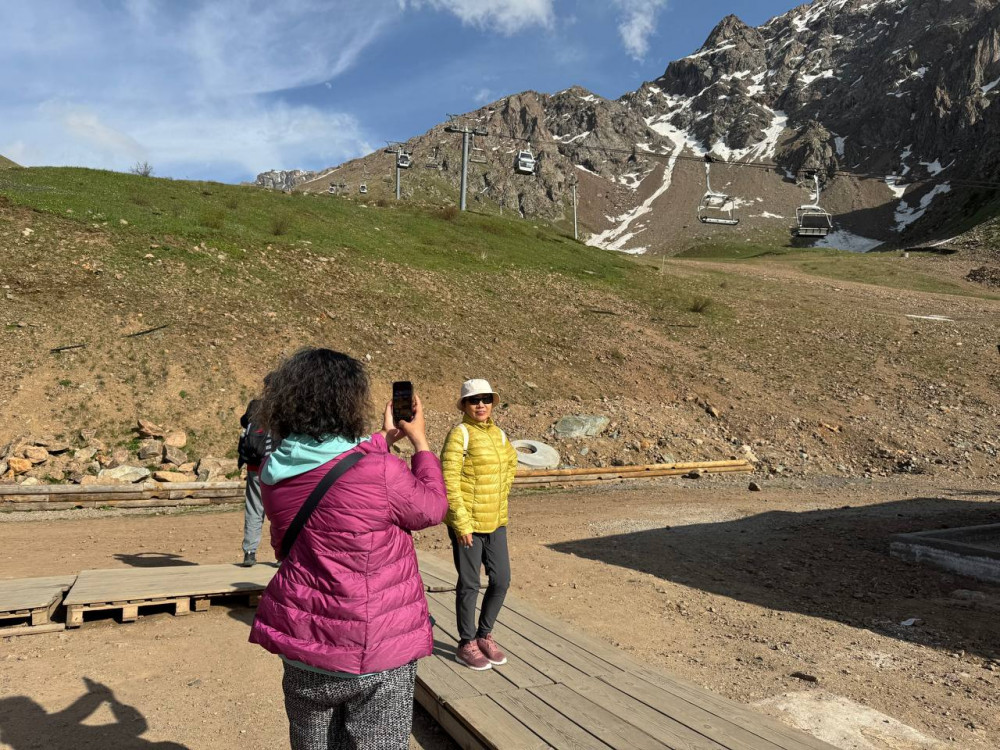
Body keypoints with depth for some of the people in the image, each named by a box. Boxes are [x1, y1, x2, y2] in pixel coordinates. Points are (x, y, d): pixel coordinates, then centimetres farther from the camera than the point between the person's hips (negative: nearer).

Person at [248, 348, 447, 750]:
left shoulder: (276, 471, -5)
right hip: (374, 652, -6)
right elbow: (432, 507, -5)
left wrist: (383, 439, 14)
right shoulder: (380, 472, -24)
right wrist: (420, 441, 5)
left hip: (303, 643, 6)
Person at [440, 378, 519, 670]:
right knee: (470, 584, 6)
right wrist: (461, 523, -19)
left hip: (496, 522, 7)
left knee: (501, 580, 12)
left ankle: (484, 635, 32)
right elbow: (449, 480, -18)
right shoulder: (460, 434, -13)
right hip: (467, 523, -7)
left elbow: (510, 462, 27)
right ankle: (466, 644, 24)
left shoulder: (498, 434, 8)